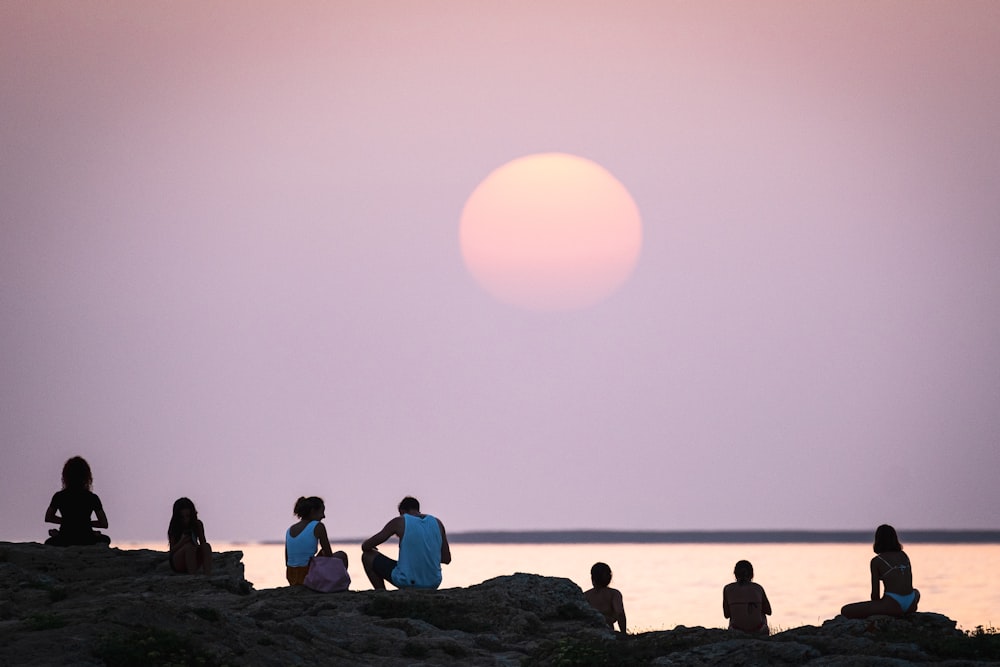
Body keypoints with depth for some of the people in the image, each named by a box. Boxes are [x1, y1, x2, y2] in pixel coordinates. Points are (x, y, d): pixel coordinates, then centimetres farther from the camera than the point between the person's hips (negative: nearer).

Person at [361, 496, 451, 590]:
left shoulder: (399, 522, -4)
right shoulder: (437, 523, 6)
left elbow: (366, 546, 2)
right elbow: (447, 559, 9)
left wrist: (368, 547, 26)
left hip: (406, 582, -4)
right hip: (433, 584, 5)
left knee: (367, 556, 16)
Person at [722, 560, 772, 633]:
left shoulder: (728, 589, -5)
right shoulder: (758, 588, -2)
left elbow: (726, 615, 3)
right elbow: (768, 612, 9)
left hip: (737, 630, 0)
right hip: (758, 631, 0)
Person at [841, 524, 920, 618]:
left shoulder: (876, 561, -1)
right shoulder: (904, 556, 15)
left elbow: (875, 594, -2)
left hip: (893, 605, -6)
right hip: (910, 604, 6)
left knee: (845, 611, 1)